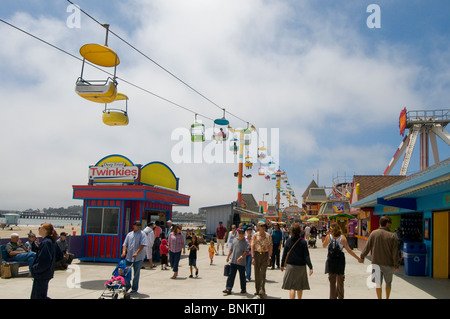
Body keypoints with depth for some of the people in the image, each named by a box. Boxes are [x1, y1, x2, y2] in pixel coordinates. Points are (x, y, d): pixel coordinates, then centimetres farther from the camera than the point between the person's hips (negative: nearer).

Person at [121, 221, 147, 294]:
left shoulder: (142, 234, -3)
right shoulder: (129, 234, 12)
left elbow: (142, 245, -13)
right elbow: (125, 244, 9)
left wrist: (136, 253, -24)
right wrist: (124, 252, -9)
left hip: (138, 257, -4)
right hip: (128, 256, 4)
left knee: (136, 274, 3)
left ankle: (134, 289, 14)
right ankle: (127, 286, 28)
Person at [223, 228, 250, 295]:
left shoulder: (245, 242, -7)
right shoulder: (234, 240, 9)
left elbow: (246, 251, -15)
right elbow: (231, 249, 18)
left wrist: (241, 257, -27)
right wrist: (228, 256, 18)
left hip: (241, 262, -4)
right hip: (233, 261, 4)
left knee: (242, 276, 8)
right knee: (231, 275, 2)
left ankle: (243, 289, 22)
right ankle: (228, 288, 4)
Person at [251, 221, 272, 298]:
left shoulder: (268, 235, 5)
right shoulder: (255, 235, 2)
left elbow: (270, 247, 5)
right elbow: (252, 246, 0)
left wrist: (269, 257, -2)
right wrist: (253, 257, -8)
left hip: (265, 255, 0)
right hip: (257, 254, 0)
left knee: (263, 273, -8)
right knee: (257, 273, 6)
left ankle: (262, 291, -9)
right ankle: (257, 290, 18)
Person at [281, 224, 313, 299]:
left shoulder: (288, 240, -4)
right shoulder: (303, 242, -10)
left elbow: (284, 253, 1)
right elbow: (306, 256, -12)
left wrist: (282, 264, 11)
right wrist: (310, 267, -9)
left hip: (290, 266, 0)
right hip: (301, 266, 0)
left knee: (292, 287, 1)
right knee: (300, 286, 20)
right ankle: (299, 298, 35)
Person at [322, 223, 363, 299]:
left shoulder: (328, 237, -8)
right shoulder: (342, 238, -8)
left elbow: (324, 245, 8)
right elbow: (349, 250, -7)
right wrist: (358, 258, 0)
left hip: (331, 261, -1)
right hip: (340, 261, 1)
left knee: (332, 281, 8)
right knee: (340, 280, 16)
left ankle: (333, 297, 11)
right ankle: (340, 296, 27)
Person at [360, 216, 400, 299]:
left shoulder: (373, 233, -6)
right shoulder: (392, 236, -11)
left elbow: (367, 247, -3)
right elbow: (395, 253, -10)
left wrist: (362, 257, 9)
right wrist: (396, 265, -3)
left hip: (376, 263, 1)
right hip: (388, 264, 0)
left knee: (378, 283, 8)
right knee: (388, 282, 20)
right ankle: (387, 298, 33)